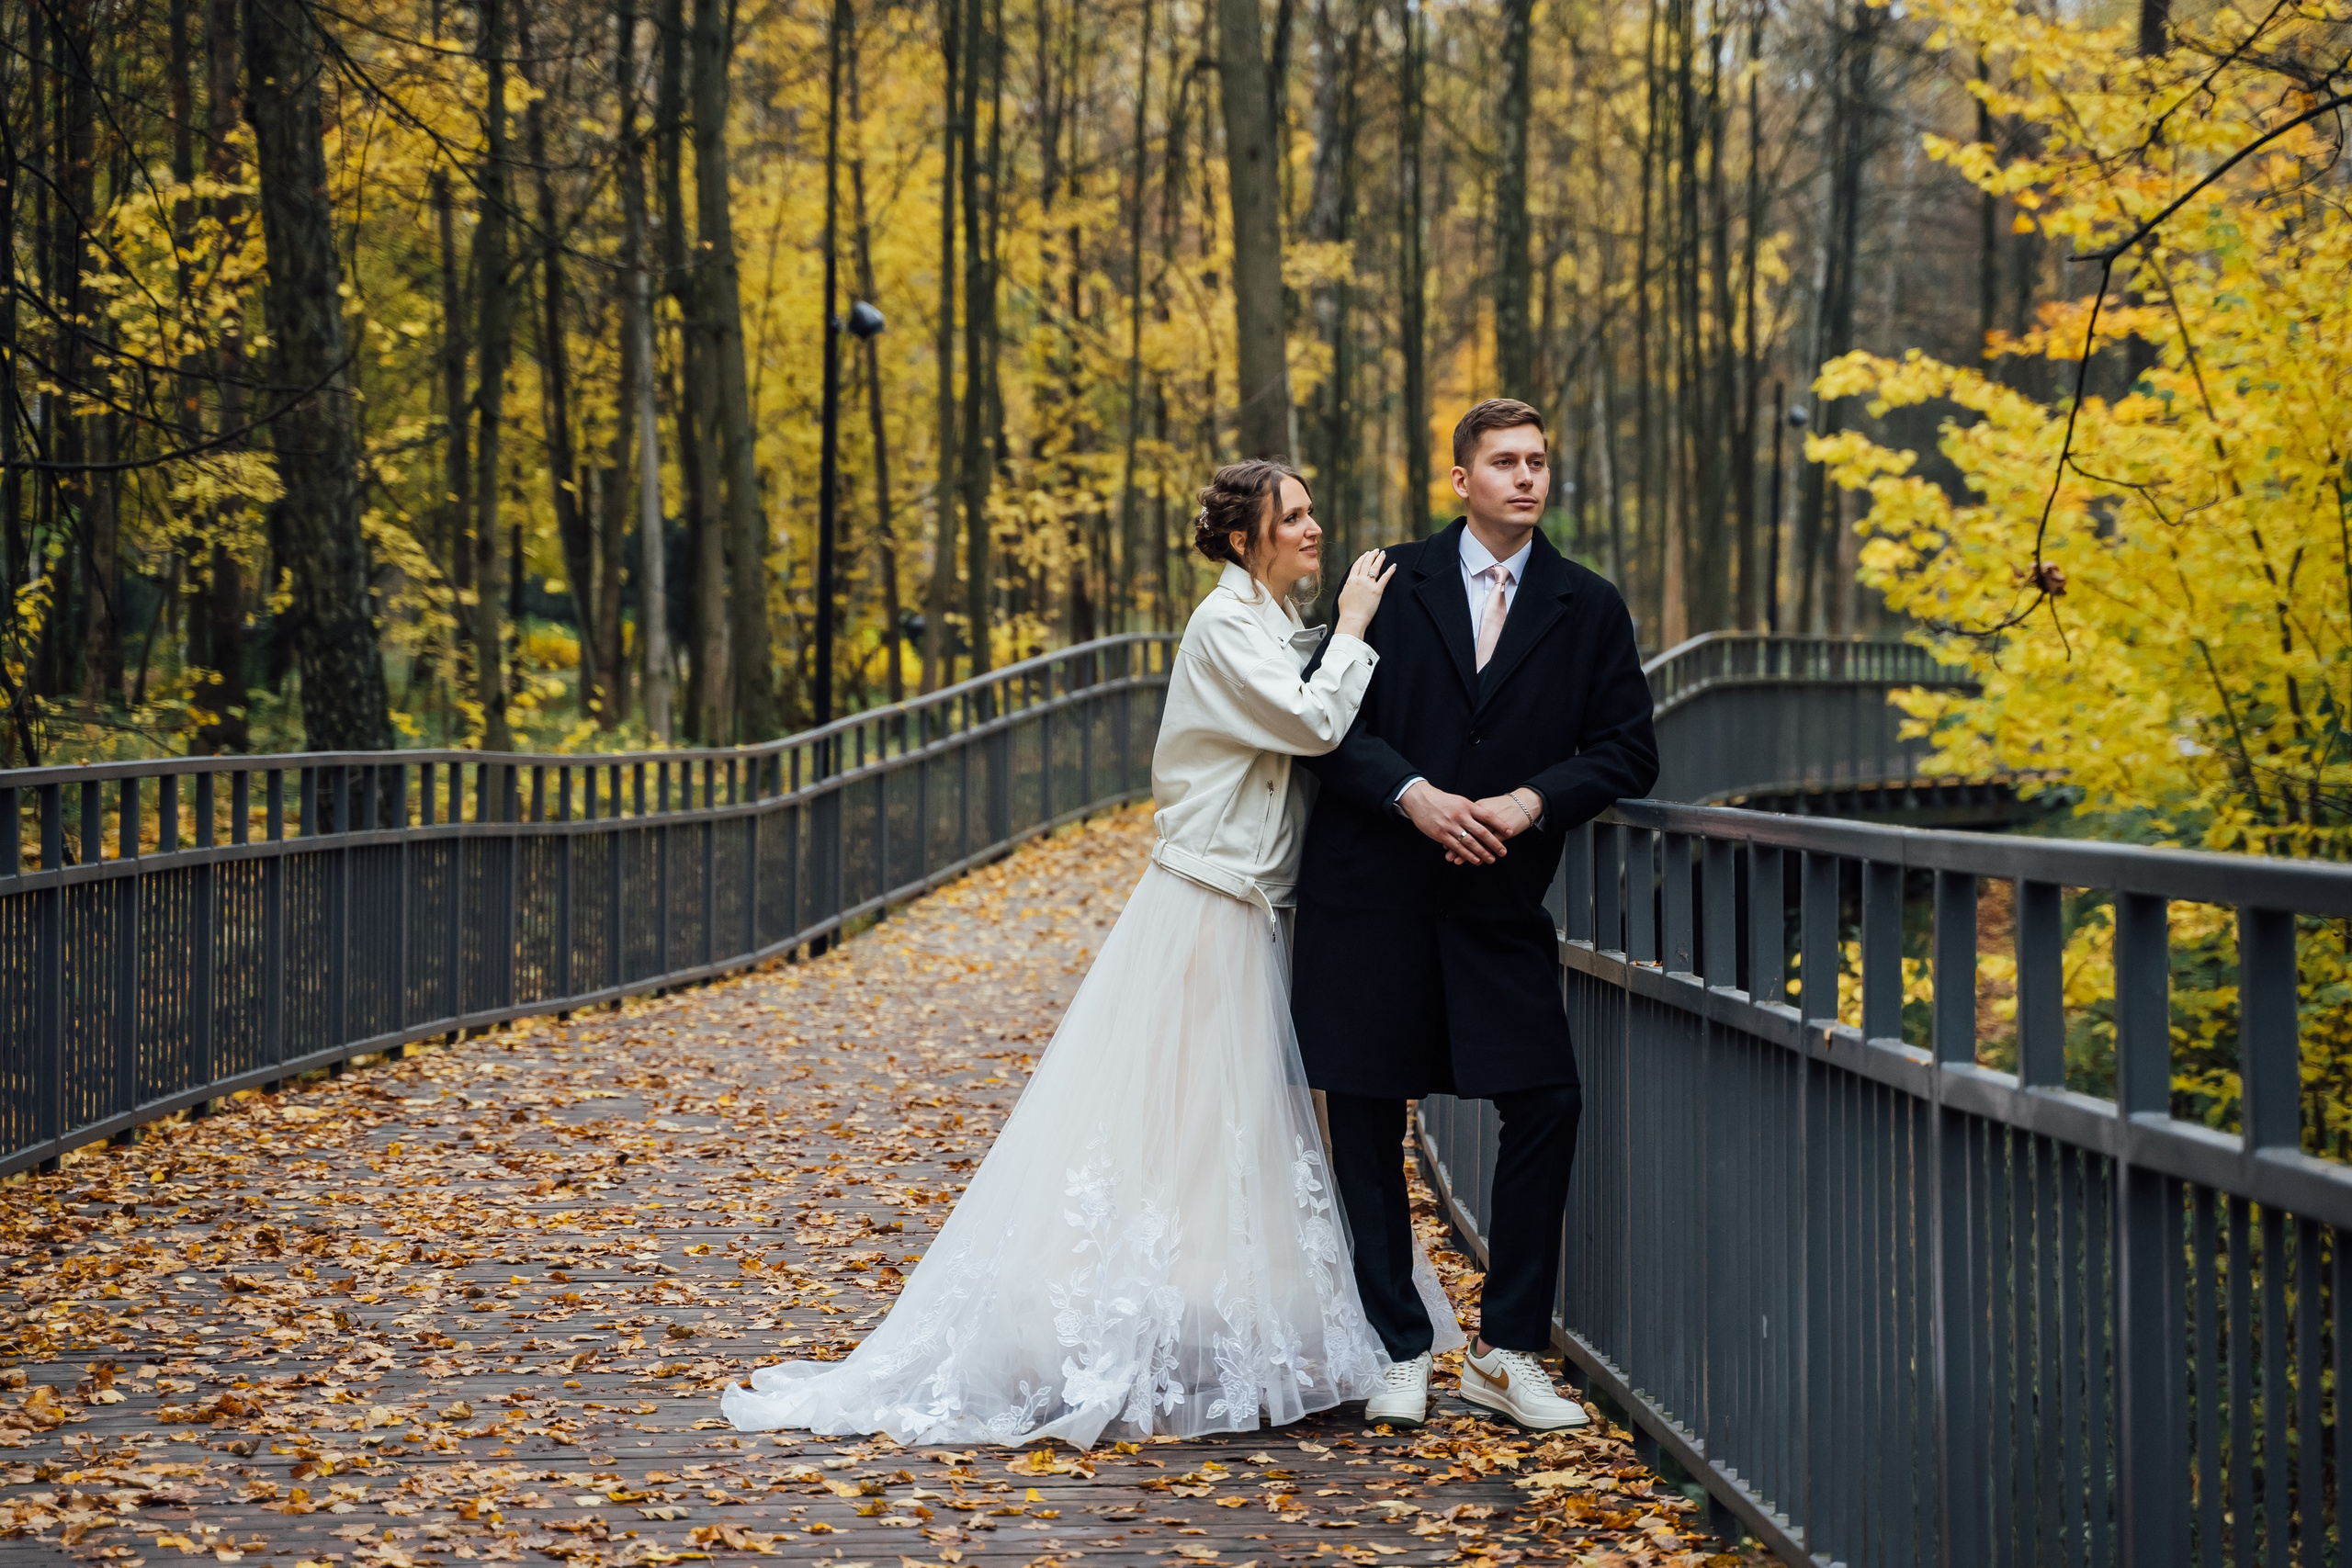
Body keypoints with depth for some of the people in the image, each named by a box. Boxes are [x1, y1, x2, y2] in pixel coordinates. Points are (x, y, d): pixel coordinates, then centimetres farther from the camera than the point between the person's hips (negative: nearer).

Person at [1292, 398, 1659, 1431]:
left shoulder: (1588, 609, 7)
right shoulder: (1391, 582, 3)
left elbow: (1628, 751, 5)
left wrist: (1532, 801, -11)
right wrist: (1413, 794, -15)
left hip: (1501, 897, 1)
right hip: (1372, 890, -1)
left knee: (1546, 1106, -7)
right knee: (1365, 1117, 2)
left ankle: (1507, 1353, 6)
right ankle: (1398, 1352, 14)